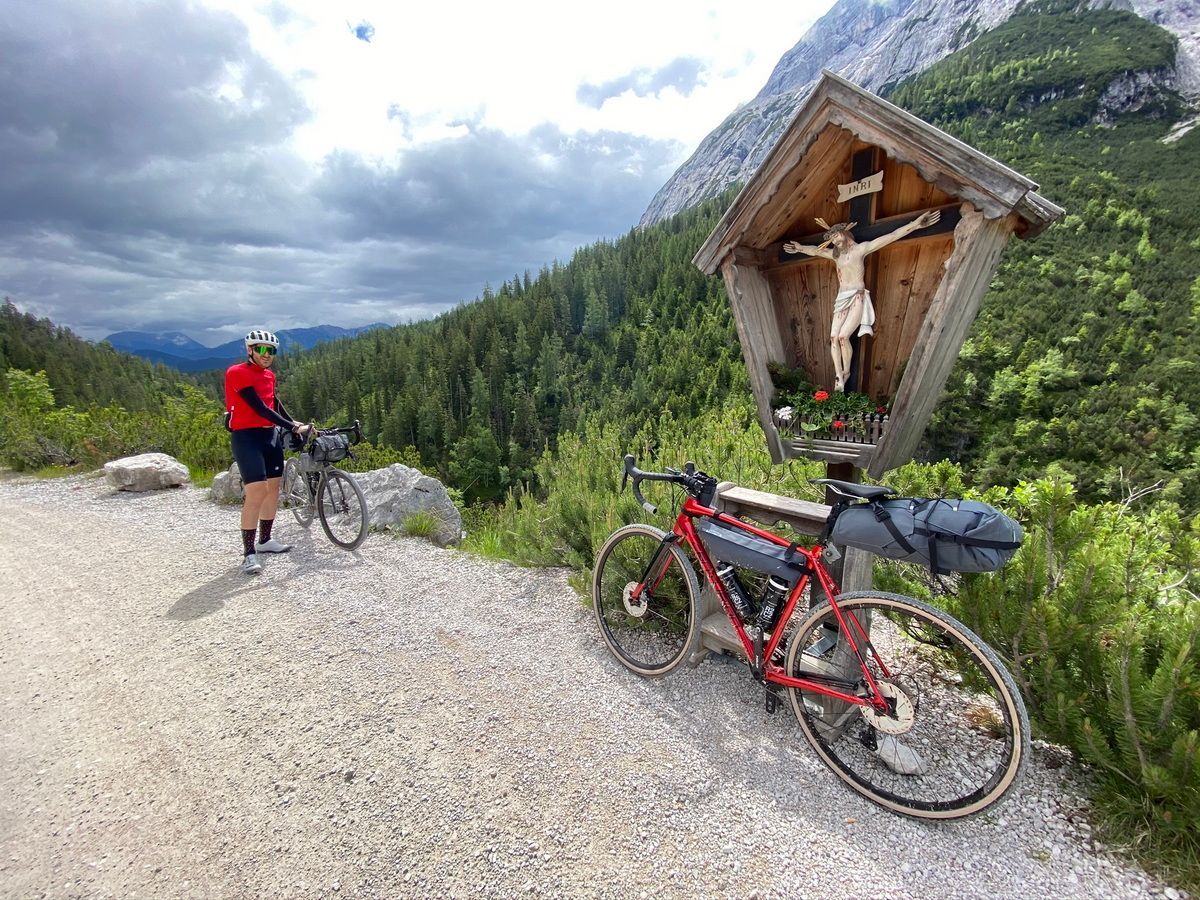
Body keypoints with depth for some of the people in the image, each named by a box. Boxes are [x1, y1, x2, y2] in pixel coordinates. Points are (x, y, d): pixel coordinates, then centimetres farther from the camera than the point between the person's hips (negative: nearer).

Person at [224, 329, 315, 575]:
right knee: (257, 492, -16)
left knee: (273, 488, 11)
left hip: (270, 435, 8)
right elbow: (261, 409, -21)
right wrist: (293, 428, -24)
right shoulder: (238, 373, -13)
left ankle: (265, 540, 26)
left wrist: (294, 423, 7)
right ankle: (249, 553, -10)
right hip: (246, 436, -8)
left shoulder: (269, 375, 11)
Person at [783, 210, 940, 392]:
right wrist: (800, 247, 34)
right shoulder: (835, 254, 17)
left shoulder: (861, 248, -1)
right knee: (834, 337, -10)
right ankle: (838, 376, -8)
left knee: (843, 336, -18)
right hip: (841, 299, 6)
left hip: (857, 297, -6)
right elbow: (815, 250, 31)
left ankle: (846, 372, 0)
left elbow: (892, 236, -8)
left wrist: (916, 224, -16)